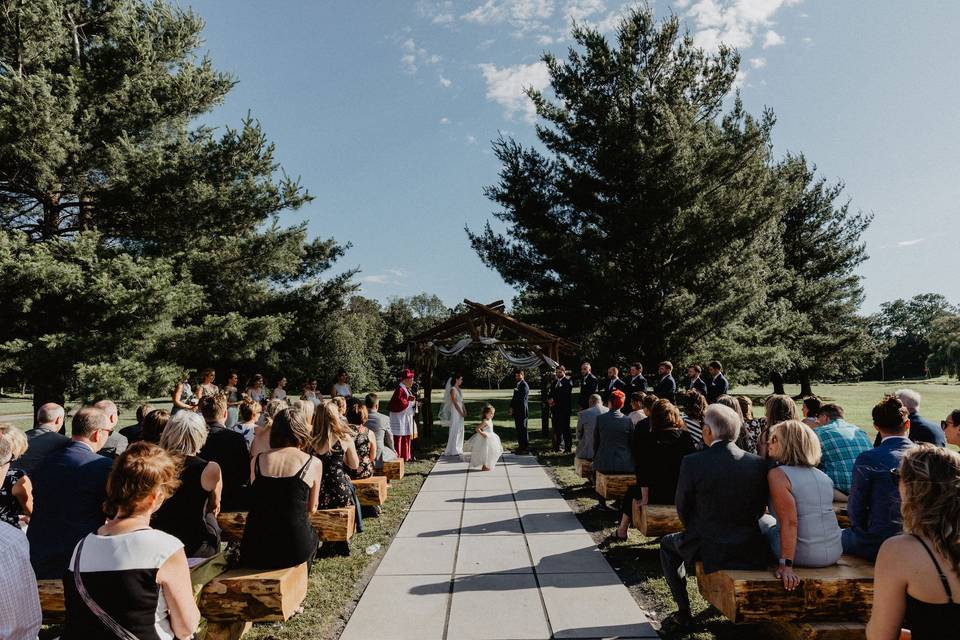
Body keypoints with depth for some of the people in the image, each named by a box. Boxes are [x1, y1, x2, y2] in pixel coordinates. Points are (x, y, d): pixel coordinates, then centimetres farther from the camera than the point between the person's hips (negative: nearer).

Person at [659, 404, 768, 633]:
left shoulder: (692, 462, -18)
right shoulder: (758, 463, -8)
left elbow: (683, 508, -5)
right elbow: (759, 509, 3)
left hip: (708, 550, -4)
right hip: (750, 552, 4)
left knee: (667, 544, 26)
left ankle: (683, 613, 21)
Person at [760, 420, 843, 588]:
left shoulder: (777, 474, -14)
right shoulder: (823, 476, 8)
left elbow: (789, 522, -22)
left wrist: (786, 565, -23)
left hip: (805, 556, -6)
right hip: (835, 553, 6)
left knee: (763, 521, 17)